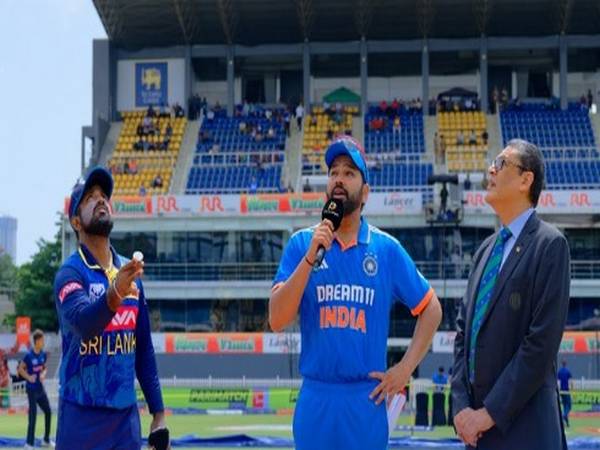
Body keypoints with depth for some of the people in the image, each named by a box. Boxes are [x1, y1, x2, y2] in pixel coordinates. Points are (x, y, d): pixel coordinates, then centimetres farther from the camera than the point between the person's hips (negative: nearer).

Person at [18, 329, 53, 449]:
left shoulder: (43, 354, 3)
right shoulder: (29, 355, -16)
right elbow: (20, 369, -9)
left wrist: (43, 374, -5)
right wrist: (29, 377, -22)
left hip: (41, 388, 7)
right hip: (32, 389, -7)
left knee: (48, 412, 12)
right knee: (33, 415, -6)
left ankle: (46, 440, 27)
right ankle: (29, 443, 4)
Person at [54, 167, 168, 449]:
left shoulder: (131, 272, 11)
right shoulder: (70, 272, -8)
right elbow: (82, 322, -29)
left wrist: (157, 412, 13)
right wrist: (114, 294, -48)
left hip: (126, 415, 6)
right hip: (82, 416, -5)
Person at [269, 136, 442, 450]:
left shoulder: (387, 248, 2)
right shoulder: (301, 244, 2)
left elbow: (431, 309, 11)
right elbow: (277, 320, -7)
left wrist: (405, 368, 3)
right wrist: (311, 257, -15)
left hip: (367, 400, 0)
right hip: (315, 398, 0)